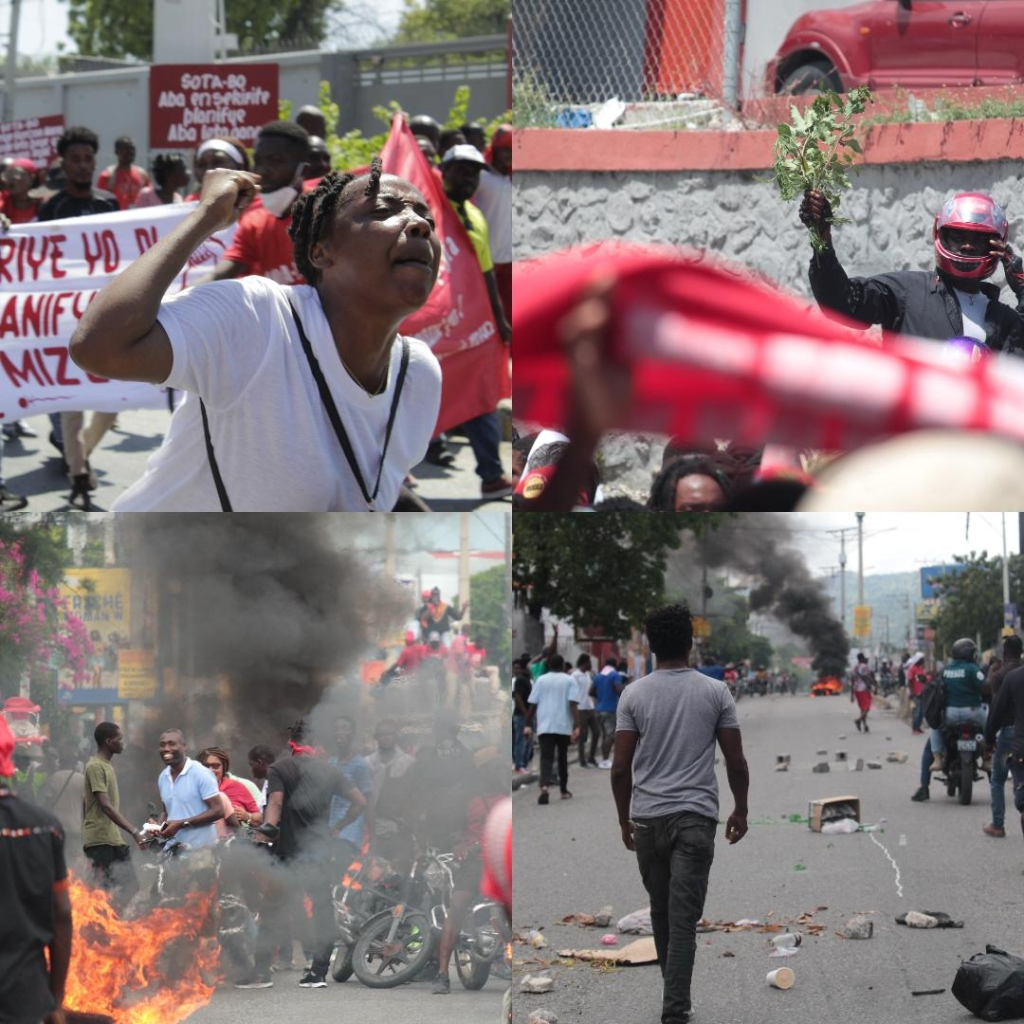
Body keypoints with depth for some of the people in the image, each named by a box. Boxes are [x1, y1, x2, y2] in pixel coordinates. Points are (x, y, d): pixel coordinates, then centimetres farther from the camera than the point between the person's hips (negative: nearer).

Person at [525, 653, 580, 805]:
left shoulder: (541, 680, 6)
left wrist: (528, 725, 9)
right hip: (564, 727, 0)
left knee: (546, 758, -8)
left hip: (544, 727, 0)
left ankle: (544, 787, -32)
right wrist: (576, 727, -14)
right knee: (563, 758, 17)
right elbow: (573, 705, -9)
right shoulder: (569, 681, 2)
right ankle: (564, 790, 26)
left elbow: (533, 705, 3)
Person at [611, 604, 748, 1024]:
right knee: (684, 915, -6)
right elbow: (736, 761, -2)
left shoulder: (634, 695, -2)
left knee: (661, 910, 19)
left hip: (647, 817, 2)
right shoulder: (716, 692, -4)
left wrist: (624, 819, 10)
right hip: (695, 817, -2)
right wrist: (741, 810, 12)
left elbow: (620, 767, -3)